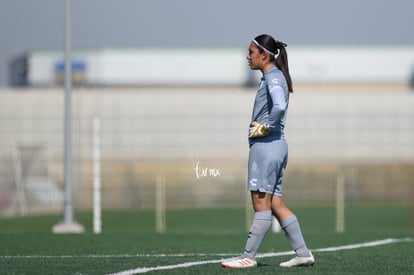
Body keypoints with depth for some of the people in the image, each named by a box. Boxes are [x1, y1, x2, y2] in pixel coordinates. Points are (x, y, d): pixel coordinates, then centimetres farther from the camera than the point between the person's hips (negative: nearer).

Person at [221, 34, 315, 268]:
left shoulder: (273, 77, -12)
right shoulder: (273, 77, 17)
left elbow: (279, 106, -29)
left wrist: (264, 127, -17)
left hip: (266, 144, -10)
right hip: (276, 144, 10)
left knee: (262, 203, -6)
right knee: (275, 203, 8)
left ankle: (249, 256, -3)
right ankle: (303, 253, 7)